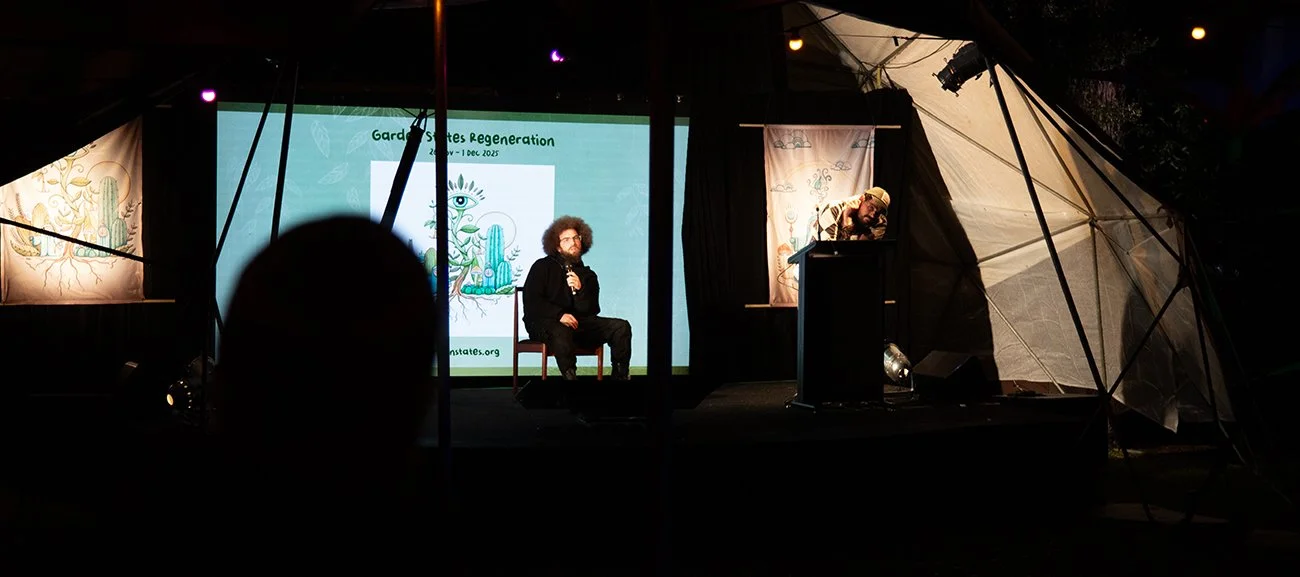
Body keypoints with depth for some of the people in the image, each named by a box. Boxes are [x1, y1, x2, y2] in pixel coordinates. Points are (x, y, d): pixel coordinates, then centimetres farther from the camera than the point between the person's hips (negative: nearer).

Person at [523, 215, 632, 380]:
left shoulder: (588, 275, 18)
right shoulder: (543, 267, 7)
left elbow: (592, 311, 7)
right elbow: (531, 301, -5)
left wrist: (580, 289, -13)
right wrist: (560, 315, -19)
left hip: (578, 323, 4)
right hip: (544, 322, -4)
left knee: (621, 327, -13)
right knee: (561, 332, -42)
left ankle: (619, 376, -13)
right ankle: (570, 377, -38)